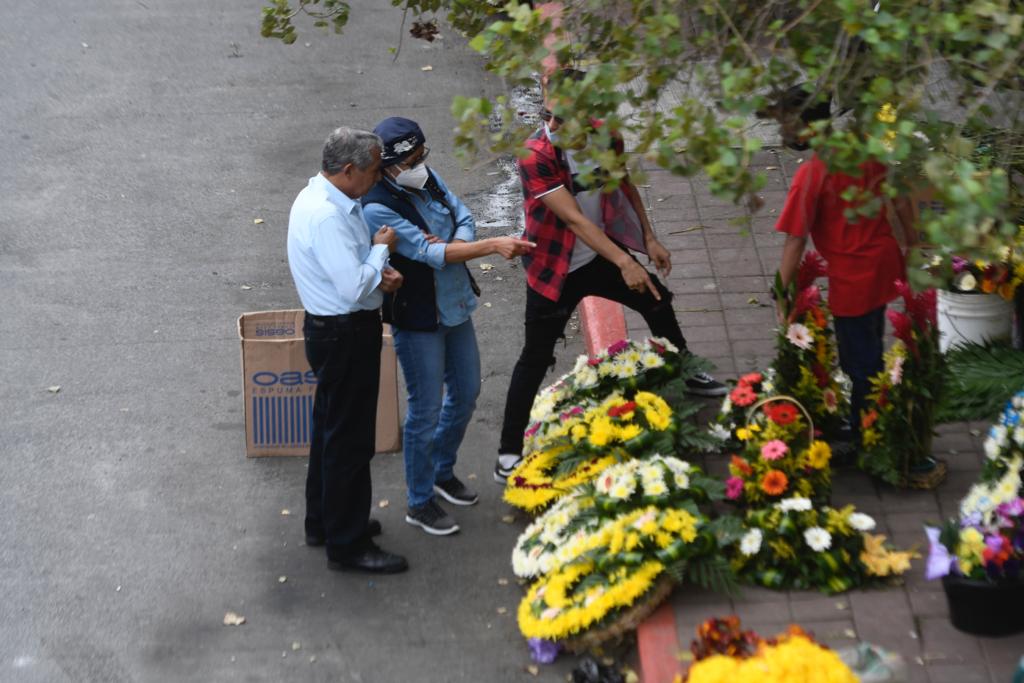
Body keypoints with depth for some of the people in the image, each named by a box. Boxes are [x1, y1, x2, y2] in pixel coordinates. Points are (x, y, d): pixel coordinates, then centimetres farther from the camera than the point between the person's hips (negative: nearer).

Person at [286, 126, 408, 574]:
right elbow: (354, 288, -29)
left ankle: (324, 522, 37)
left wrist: (378, 273, -3)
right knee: (349, 440, -1)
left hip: (331, 330, 11)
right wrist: (381, 249, -13)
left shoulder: (321, 198, 6)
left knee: (331, 430, 22)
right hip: (344, 336, -11)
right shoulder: (326, 216, -27)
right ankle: (348, 545, 8)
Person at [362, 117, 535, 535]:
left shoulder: (428, 180, -2)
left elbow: (465, 222, -1)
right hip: (417, 320, -8)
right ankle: (420, 503, 16)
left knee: (466, 392, 19)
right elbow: (428, 254, -28)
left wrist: (445, 248, -23)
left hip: (455, 307, 8)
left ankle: (443, 472, 41)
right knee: (426, 409, 0)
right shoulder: (378, 209, -25)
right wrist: (493, 246, -34)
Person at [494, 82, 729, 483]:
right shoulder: (535, 156, -29)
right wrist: (624, 262, -40)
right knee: (536, 357, -5)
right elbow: (574, 219, -34)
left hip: (600, 256, 7)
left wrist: (649, 239, 5)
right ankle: (509, 452, 3)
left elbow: (624, 185, 8)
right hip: (554, 269, -7)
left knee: (658, 303, 21)